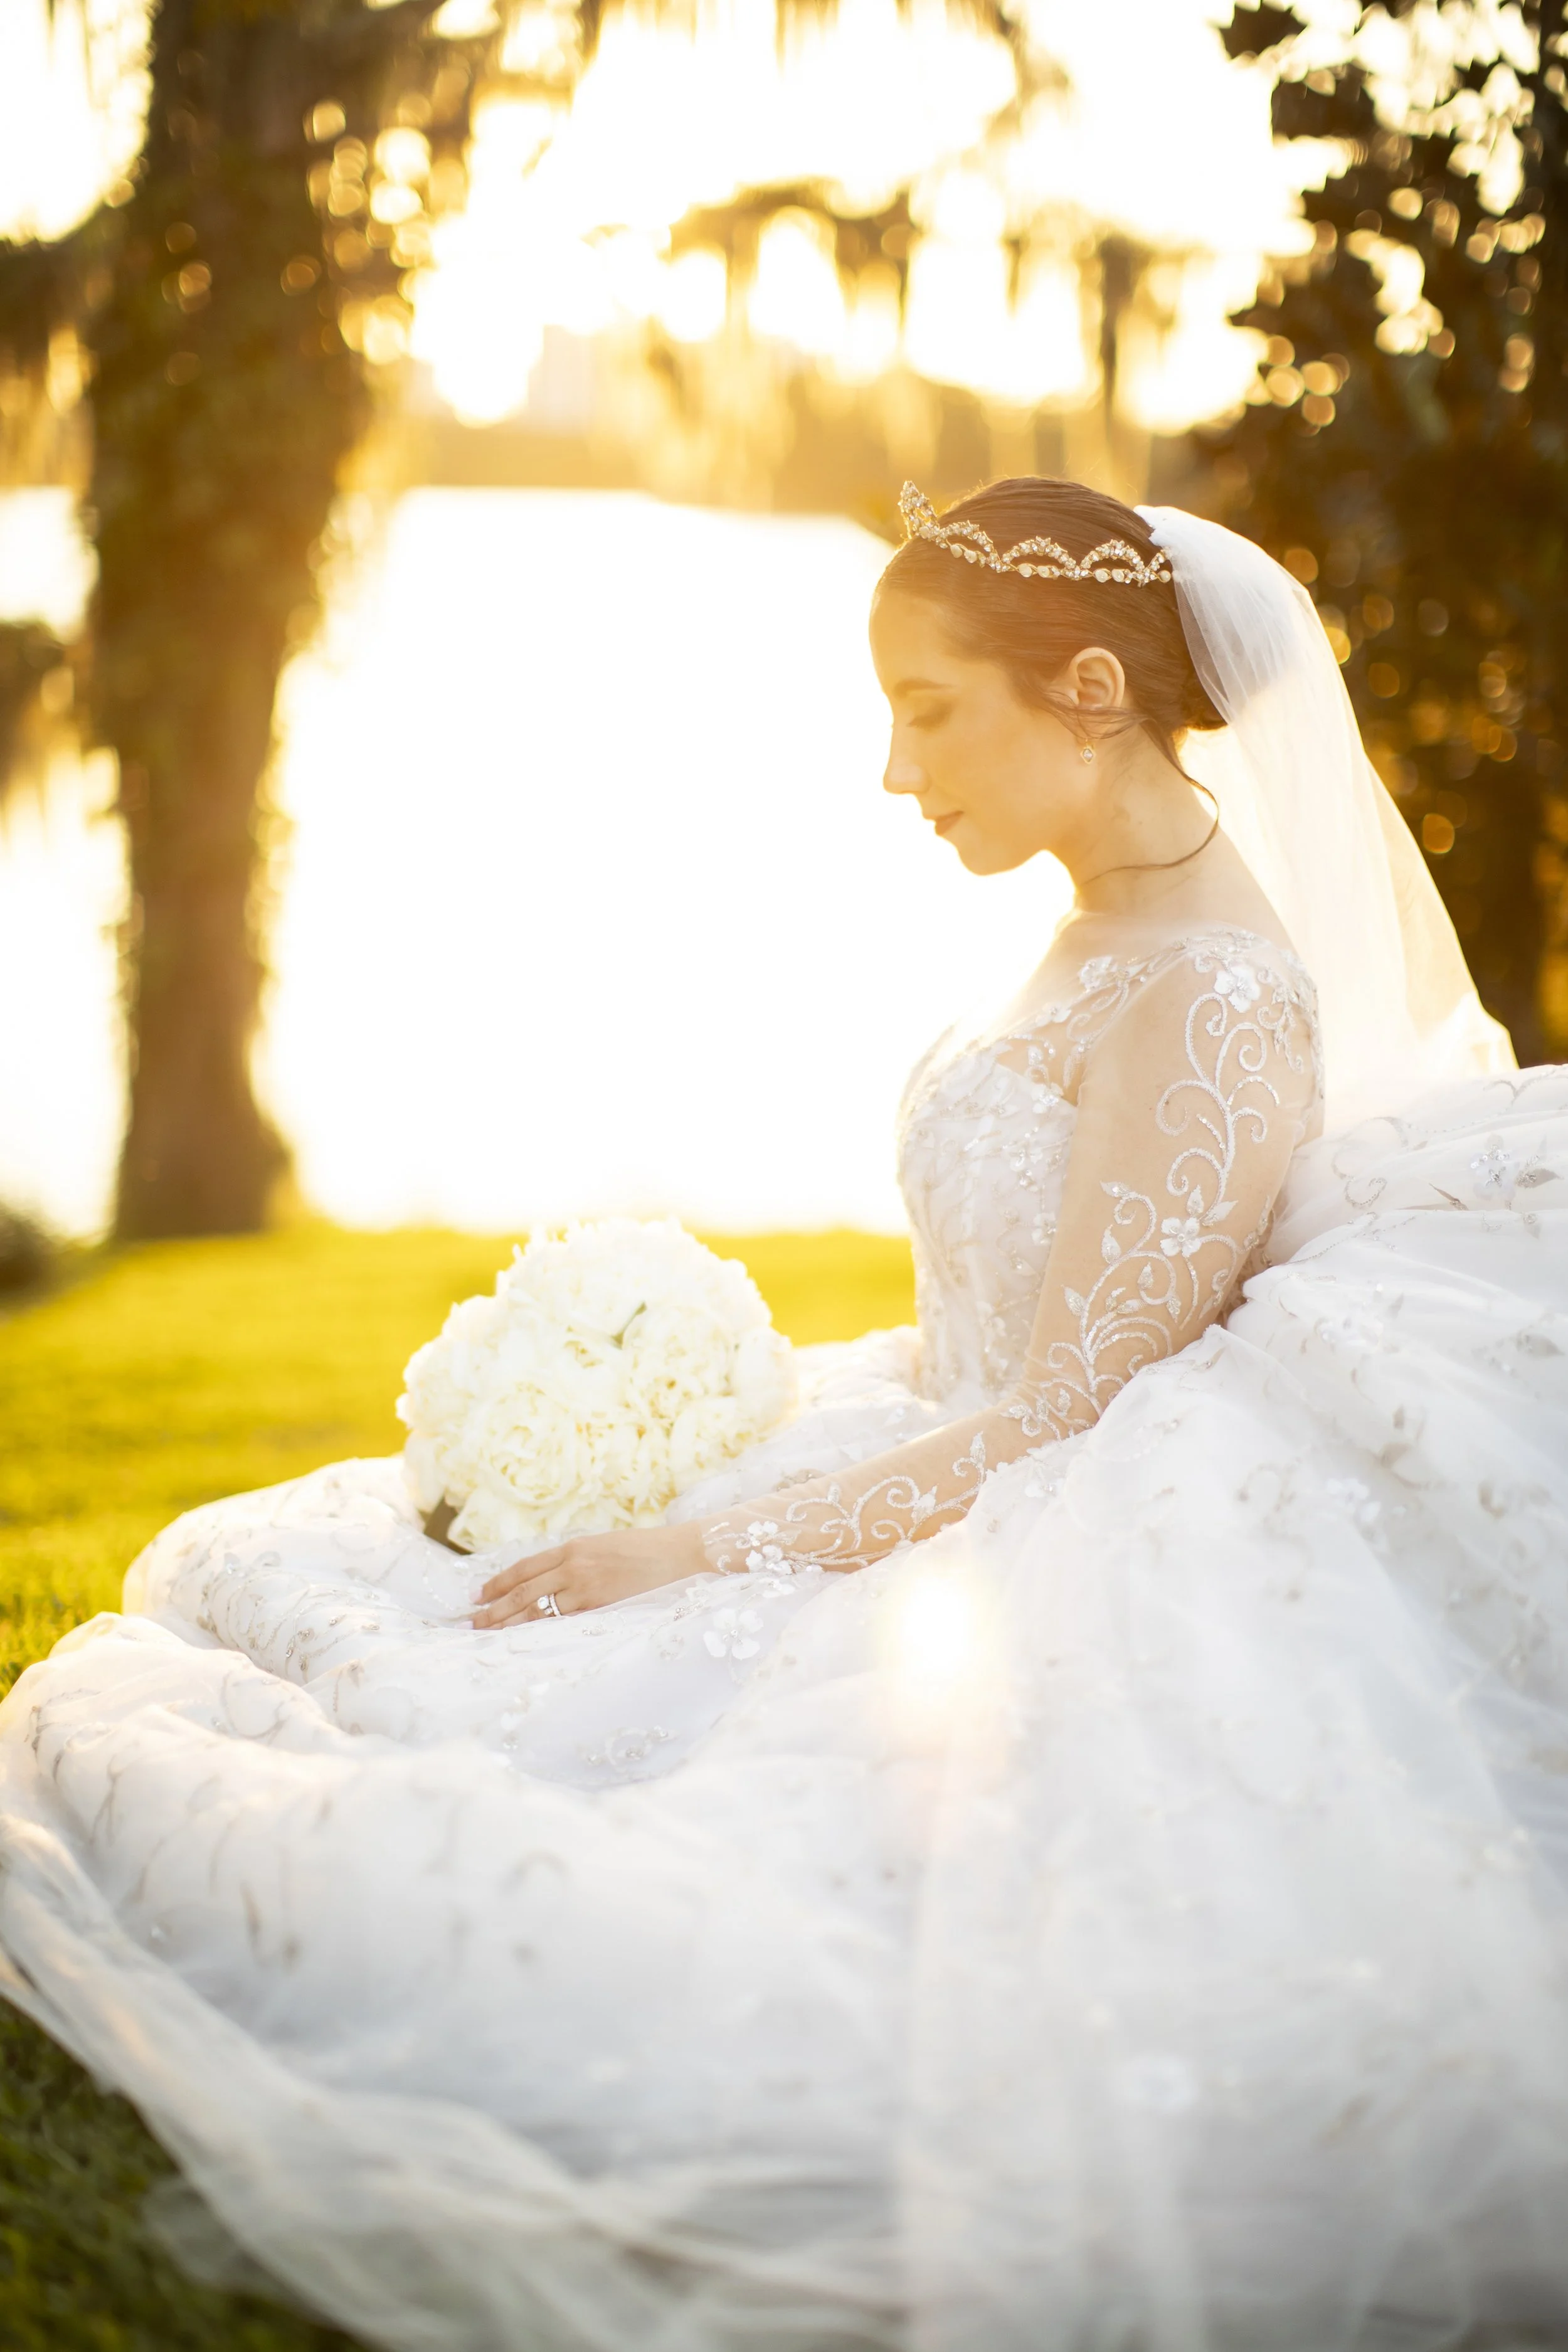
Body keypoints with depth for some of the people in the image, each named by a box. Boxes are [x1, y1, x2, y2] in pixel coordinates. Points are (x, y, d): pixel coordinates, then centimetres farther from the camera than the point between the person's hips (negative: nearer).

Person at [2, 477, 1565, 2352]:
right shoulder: (1115, 932, 9)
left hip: (1026, 1594, -10)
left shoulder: (1217, 1005, -22)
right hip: (966, 1481, 10)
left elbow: (1049, 1427, -23)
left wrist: (674, 1557, -19)